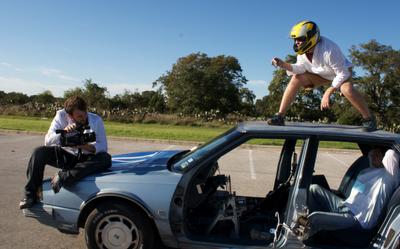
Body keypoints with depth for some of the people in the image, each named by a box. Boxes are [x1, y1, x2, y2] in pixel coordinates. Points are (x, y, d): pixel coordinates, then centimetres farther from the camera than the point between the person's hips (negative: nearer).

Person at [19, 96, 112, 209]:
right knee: (39, 152, -22)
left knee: (106, 158, -32)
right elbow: (47, 141, -15)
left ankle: (63, 177, -35)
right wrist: (63, 132, -35)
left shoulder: (96, 120, -14)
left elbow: (103, 146, -14)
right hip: (66, 156, 2)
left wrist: (87, 146, -34)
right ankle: (30, 195, -13)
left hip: (87, 159, -1)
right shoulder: (61, 116, -10)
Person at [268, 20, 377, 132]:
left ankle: (369, 118, -12)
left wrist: (327, 93, -34)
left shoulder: (329, 50, -37)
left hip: (341, 72, -5)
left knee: (347, 89, -38)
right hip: (321, 74, 5)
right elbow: (301, 68, -10)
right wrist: (284, 65, -28)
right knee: (296, 79, -20)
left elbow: (342, 74, -30)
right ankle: (280, 116, -18)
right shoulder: (302, 50, -18)